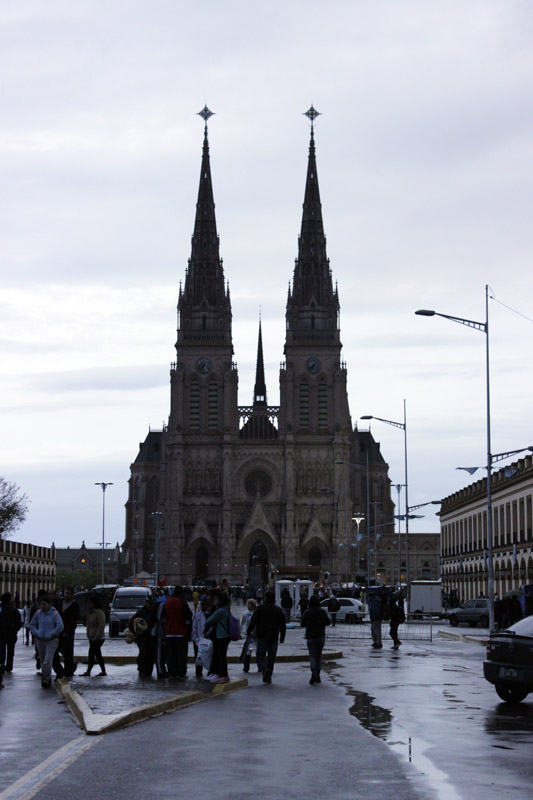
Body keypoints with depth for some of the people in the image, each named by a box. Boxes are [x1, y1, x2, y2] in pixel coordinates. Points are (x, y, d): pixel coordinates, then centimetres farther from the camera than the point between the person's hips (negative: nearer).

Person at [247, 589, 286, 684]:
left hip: (262, 637, -2)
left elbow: (253, 622, -6)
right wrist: (282, 637, 14)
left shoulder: (260, 608, -4)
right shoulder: (278, 610, 5)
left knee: (260, 656, 4)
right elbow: (283, 625, 8)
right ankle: (269, 677, 7)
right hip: (274, 637, 2)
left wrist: (249, 632, 3)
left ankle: (264, 669, -24)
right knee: (271, 657, 9)